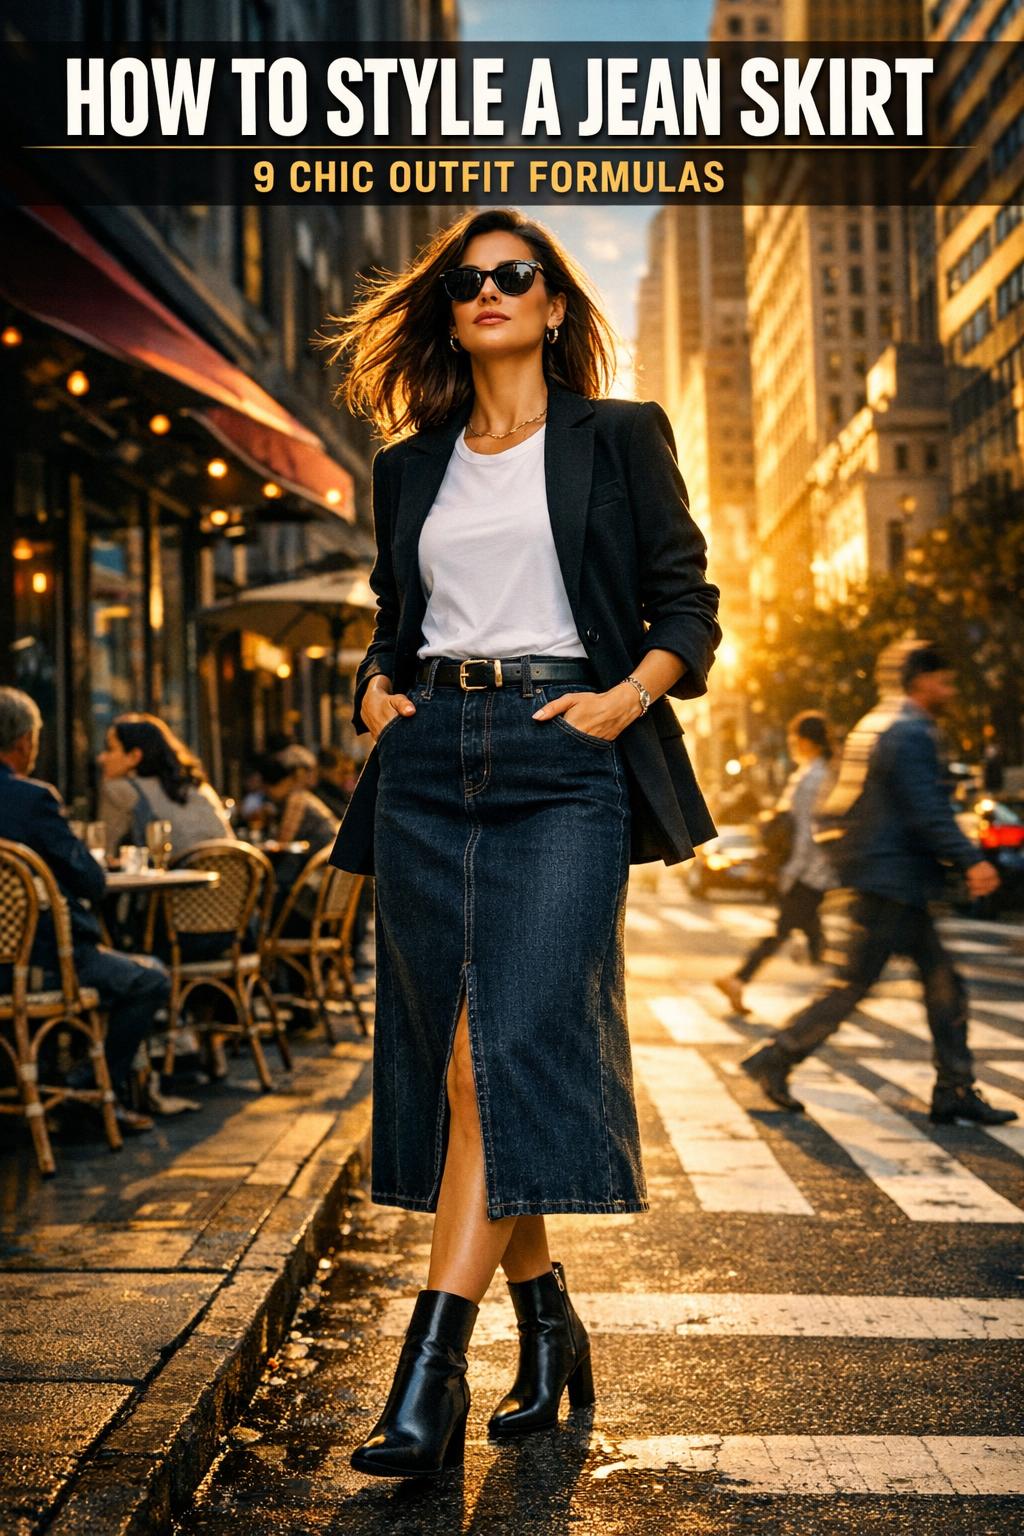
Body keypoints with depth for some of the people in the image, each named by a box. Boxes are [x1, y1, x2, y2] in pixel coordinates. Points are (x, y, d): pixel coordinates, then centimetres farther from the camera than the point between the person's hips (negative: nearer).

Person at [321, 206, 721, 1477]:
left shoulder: (617, 439, 10)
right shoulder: (412, 467, 19)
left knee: (511, 1044, -16)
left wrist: (627, 697, -10)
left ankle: (431, 1362, -15)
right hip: (431, 760, 4)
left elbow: (689, 605, 7)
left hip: (564, 761, -4)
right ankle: (547, 1326, 16)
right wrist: (376, 690, 7)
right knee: (451, 1058, 1)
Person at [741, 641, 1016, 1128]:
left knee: (944, 983, 9)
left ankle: (955, 1092, 12)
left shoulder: (875, 726, 17)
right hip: (891, 880, -10)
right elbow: (929, 813, -22)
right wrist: (971, 861, -22)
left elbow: (833, 810, 19)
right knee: (856, 983, -3)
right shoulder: (910, 733, -14)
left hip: (896, 885, 10)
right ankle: (776, 1060, 5)